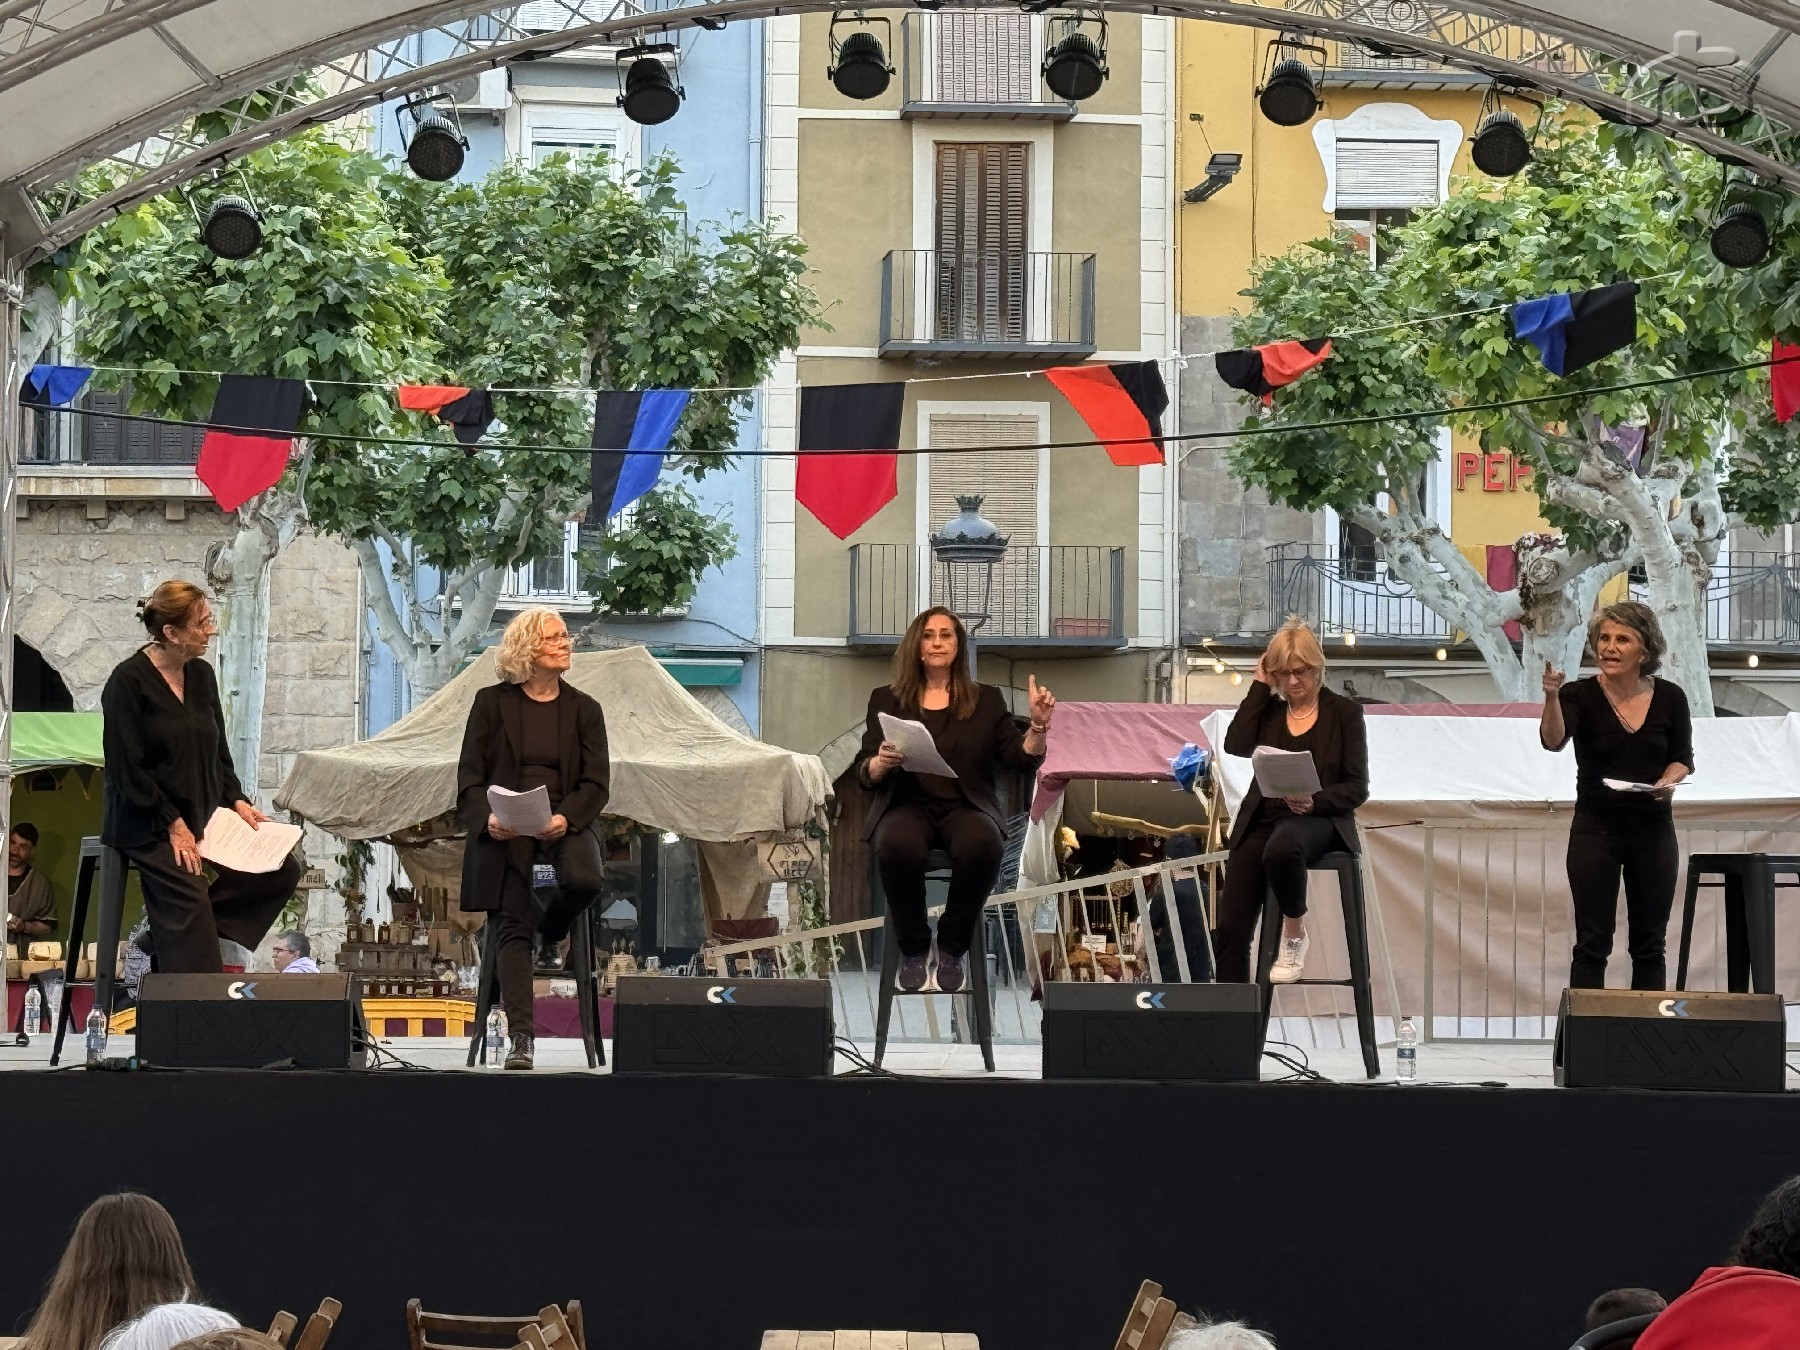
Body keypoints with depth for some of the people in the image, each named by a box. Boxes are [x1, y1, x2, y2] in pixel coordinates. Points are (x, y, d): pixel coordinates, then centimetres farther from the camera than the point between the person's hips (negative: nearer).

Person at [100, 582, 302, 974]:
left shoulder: (202, 675, 9)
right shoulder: (129, 681, -12)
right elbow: (128, 769, -15)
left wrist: (236, 801, 1)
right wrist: (173, 825, -18)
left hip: (204, 817, 7)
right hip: (148, 825, -7)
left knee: (282, 872, -6)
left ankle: (170, 918, -5)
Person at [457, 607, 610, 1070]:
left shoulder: (583, 709, 9)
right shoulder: (492, 703, 5)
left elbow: (596, 782, 3)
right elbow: (469, 776, 3)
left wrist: (565, 817, -17)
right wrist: (487, 818, -18)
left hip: (564, 821, 1)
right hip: (504, 828, -1)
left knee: (584, 880, -30)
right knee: (512, 929, -12)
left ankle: (552, 934, 6)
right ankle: (519, 1036, -13)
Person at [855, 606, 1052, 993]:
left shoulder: (987, 699, 14)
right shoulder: (886, 699, 13)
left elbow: (1022, 762, 6)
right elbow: (865, 775, 8)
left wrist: (1039, 725, -13)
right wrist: (881, 761, -16)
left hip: (965, 806, 0)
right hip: (906, 804, 0)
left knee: (983, 845, -38)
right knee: (897, 846, -39)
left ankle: (953, 948, -15)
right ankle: (913, 949, -15)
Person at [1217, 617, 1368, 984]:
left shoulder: (1344, 711, 3)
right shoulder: (1268, 708, 13)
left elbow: (1358, 788, -1)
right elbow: (1236, 745, -7)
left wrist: (1314, 802, -20)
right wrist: (1259, 685, -1)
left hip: (1320, 819, -4)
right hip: (1262, 819, 4)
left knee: (1282, 848, -41)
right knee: (1229, 932, -11)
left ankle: (1295, 933, -15)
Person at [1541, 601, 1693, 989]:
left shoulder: (1670, 698, -2)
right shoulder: (1579, 695, -9)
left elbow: (1683, 758, 10)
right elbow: (1553, 740, -27)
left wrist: (1669, 780, -11)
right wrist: (1551, 696, -45)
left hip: (1653, 829, 2)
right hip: (1595, 829, -2)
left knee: (1649, 943, 7)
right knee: (1592, 942, -1)